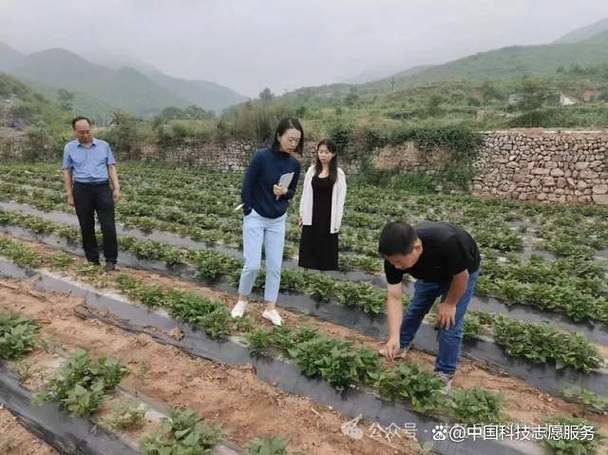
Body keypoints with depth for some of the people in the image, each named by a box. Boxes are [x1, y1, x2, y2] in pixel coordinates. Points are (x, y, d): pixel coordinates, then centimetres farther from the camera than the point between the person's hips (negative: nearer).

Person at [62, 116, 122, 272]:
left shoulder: (104, 145, 7)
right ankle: (92, 260, 18)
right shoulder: (69, 148, 6)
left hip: (103, 188, 0)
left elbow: (111, 167, 6)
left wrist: (117, 188, -4)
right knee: (86, 227, 7)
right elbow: (67, 172, 7)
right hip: (82, 190, 1)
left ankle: (111, 260, 7)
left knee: (108, 226, -5)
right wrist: (69, 195, 2)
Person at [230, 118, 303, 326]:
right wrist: (249, 213, -7)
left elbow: (292, 192, 7)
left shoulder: (294, 164, -4)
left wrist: (285, 192, -15)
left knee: (275, 266, 7)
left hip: (278, 221, 4)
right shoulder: (262, 156, -17)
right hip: (255, 218, -4)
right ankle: (242, 299, 24)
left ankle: (270, 308, 21)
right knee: (252, 265, -2)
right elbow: (247, 187, -12)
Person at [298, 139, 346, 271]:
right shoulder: (311, 170, 5)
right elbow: (306, 193, 10)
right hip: (311, 216, 3)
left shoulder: (338, 173, -4)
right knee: (308, 250, 9)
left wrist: (337, 221, -7)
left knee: (327, 251, 4)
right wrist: (302, 213, 8)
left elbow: (340, 198, -4)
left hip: (328, 217, -3)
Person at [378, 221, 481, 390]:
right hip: (430, 272, 4)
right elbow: (394, 297, -25)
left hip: (462, 271, -4)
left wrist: (449, 304, -13)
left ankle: (445, 374, 12)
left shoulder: (446, 243, -47)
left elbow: (461, 277, -27)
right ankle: (401, 346, 37)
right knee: (415, 309, 14)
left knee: (449, 324, -5)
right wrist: (394, 337, -32)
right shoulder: (394, 256, -32)